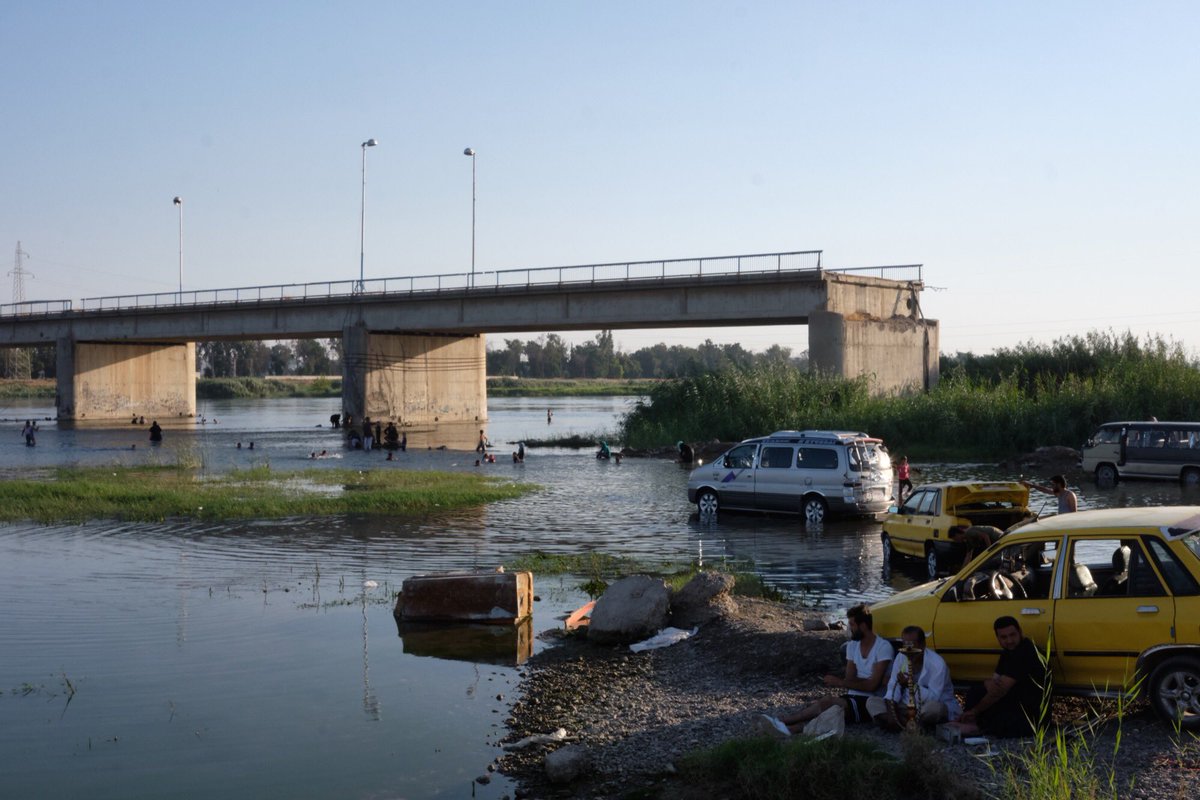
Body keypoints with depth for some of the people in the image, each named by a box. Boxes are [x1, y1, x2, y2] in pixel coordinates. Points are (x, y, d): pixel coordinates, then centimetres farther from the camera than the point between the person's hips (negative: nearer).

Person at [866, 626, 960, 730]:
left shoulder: (937, 663, -20)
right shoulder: (901, 657, -2)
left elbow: (933, 698, -24)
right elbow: (893, 687, -5)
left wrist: (911, 685, -33)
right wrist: (891, 712, -22)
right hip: (908, 707, 5)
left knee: (934, 707, -41)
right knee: (872, 702, -11)